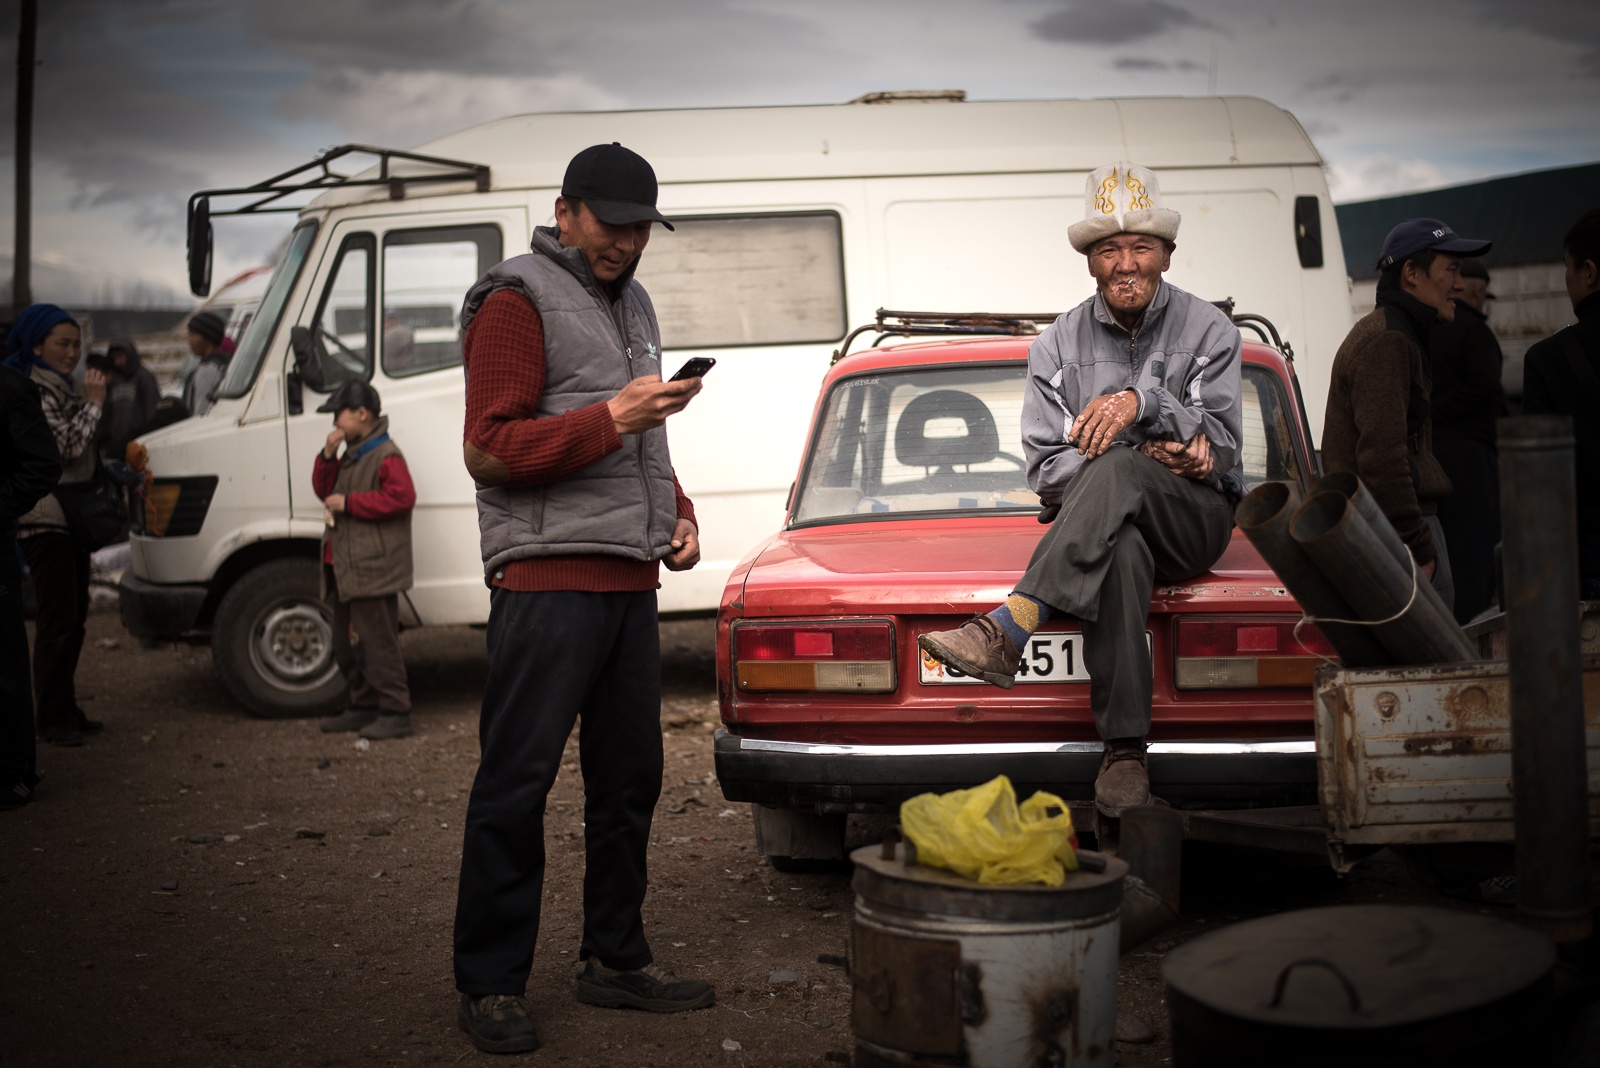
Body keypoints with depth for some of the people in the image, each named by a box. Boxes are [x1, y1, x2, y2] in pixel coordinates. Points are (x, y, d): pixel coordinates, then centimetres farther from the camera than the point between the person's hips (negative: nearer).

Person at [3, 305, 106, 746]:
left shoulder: (67, 388, 17)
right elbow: (68, 446, -21)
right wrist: (93, 403, -14)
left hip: (74, 518, 10)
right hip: (45, 519, -10)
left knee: (74, 616, 12)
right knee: (57, 620, -8)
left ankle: (65, 710, 20)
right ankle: (53, 718, -3)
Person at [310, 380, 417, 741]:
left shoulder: (386, 456, -13)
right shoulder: (350, 456, 18)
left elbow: (402, 497, -23)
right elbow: (324, 491, 20)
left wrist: (349, 503, -20)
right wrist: (327, 457, 4)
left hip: (373, 570, -10)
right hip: (344, 568, 10)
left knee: (378, 643, -8)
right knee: (345, 645, 16)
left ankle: (395, 713, -3)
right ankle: (363, 707, 26)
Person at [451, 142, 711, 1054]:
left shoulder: (632, 304, 21)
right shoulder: (518, 301, -5)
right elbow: (491, 449, -13)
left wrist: (678, 514, 15)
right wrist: (613, 415, -20)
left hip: (630, 580, 8)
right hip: (548, 578, -8)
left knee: (630, 776, 12)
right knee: (517, 783, -5)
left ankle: (617, 959, 24)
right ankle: (491, 985, 3)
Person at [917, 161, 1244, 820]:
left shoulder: (1208, 331, 6)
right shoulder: (1058, 344, 9)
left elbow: (1221, 444, -4)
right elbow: (1046, 466, 0)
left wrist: (1143, 402, -22)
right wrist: (1152, 456, -15)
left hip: (1195, 518, -1)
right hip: (1106, 520, 1)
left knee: (1115, 473, -37)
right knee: (1121, 554, -40)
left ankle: (1007, 629, -51)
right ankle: (1124, 751, -47)